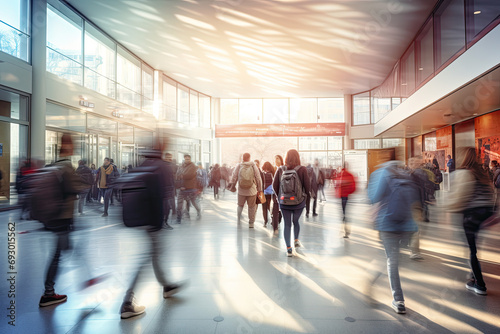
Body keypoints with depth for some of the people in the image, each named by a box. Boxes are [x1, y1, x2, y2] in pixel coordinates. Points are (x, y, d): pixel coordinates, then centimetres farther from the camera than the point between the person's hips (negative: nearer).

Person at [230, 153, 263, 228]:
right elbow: (258, 179, -2)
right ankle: (251, 223, 17)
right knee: (251, 207, 11)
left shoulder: (239, 166, -3)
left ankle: (238, 219, 3)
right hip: (252, 191, -1)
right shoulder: (253, 166, -4)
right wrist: (260, 189, 7)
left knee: (240, 205, 19)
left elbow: (234, 177, -1)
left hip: (241, 191, 1)